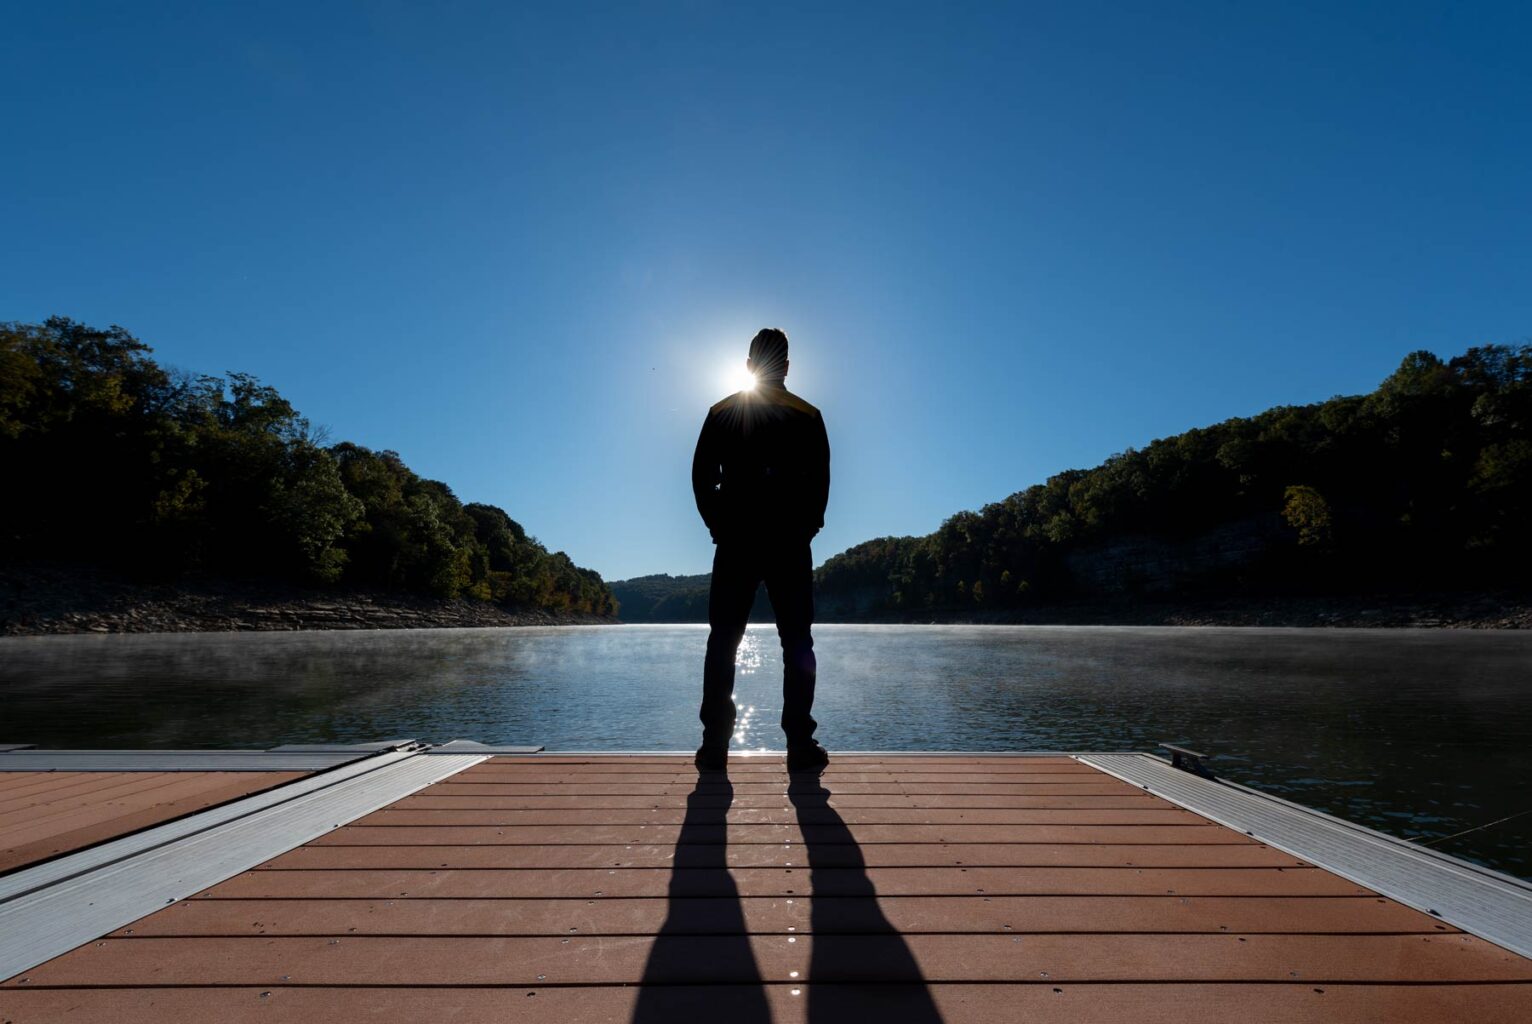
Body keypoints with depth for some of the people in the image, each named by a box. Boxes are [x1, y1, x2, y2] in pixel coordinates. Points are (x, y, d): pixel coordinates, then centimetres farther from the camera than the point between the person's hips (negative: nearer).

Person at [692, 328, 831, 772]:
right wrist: (807, 528, 10)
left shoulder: (721, 413, 8)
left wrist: (718, 526, 10)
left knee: (723, 642, 6)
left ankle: (715, 742, 7)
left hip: (735, 542, 1)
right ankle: (800, 743, 4)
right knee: (797, 643, 4)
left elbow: (702, 477, 4)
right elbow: (820, 482, 1)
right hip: (790, 544, -1)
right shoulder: (808, 416, 5)